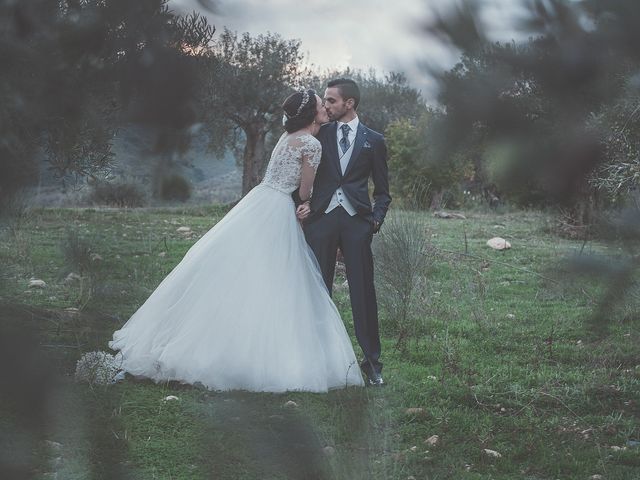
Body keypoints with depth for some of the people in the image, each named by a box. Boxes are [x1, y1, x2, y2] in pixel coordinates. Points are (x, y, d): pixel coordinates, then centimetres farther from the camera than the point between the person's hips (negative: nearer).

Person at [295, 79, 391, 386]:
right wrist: (301, 204, -4)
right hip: (321, 217, 1)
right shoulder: (319, 135, 12)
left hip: (357, 221, -1)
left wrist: (376, 218, -2)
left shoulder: (373, 141, 11)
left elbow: (382, 190, 13)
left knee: (363, 291, -3)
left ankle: (371, 360, 4)